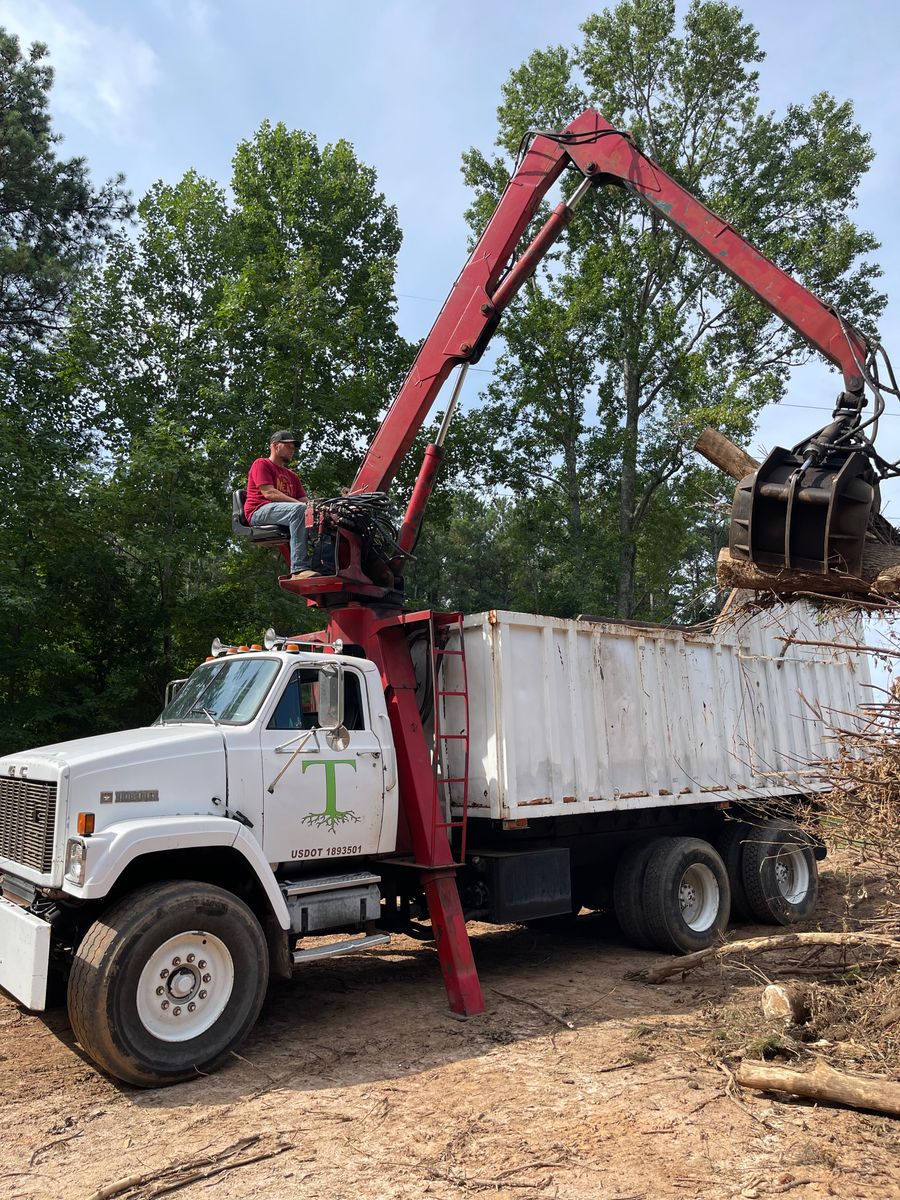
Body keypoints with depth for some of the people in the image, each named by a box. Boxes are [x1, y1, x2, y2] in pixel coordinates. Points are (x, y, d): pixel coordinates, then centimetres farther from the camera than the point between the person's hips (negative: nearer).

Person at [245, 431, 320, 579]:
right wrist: (300, 504, -17)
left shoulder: (292, 476, 31)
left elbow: (304, 501, 17)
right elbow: (269, 493, -8)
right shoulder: (261, 464, 9)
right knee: (298, 509, -35)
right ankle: (299, 569, -46)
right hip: (259, 511, -6)